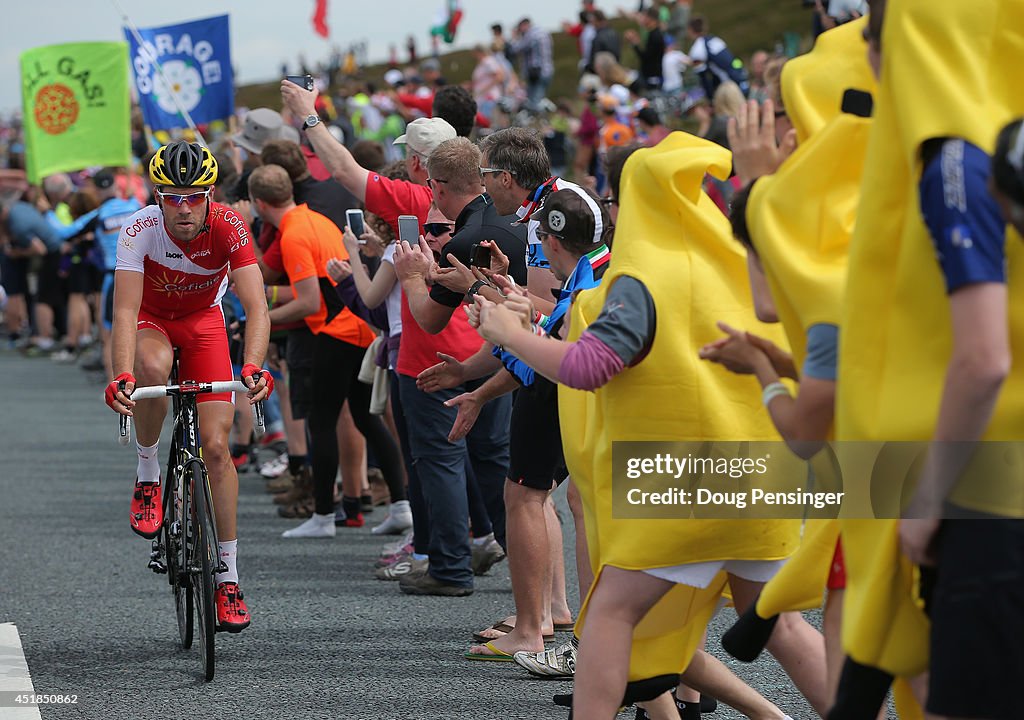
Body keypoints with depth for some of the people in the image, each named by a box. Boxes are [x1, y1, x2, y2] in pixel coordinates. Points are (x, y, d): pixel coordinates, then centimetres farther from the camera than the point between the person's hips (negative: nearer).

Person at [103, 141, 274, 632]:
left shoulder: (228, 228, -28)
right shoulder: (139, 231, -29)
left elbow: (256, 307, -34)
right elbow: (125, 311, -36)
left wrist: (252, 367, -52)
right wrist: (121, 377, -52)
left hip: (204, 321, 1)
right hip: (152, 319, -1)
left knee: (216, 445, -9)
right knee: (153, 366, -39)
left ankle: (228, 578, 0)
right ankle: (148, 475, -14)